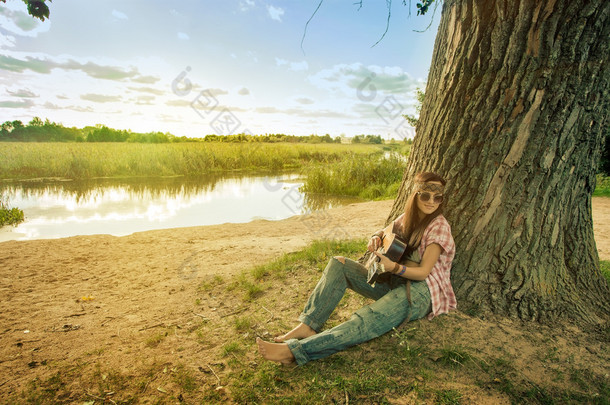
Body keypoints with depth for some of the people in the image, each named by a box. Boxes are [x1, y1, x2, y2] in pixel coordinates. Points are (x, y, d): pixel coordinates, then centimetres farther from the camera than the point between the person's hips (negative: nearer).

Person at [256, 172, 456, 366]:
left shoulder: (439, 226, -13)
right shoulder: (408, 217, 7)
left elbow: (423, 272, -17)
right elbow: (387, 232, 24)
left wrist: (393, 267, -36)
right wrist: (376, 238, -1)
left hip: (421, 292, -8)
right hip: (394, 284, 8)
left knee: (366, 321, -34)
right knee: (339, 264, -7)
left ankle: (294, 350, -42)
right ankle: (308, 325, -16)